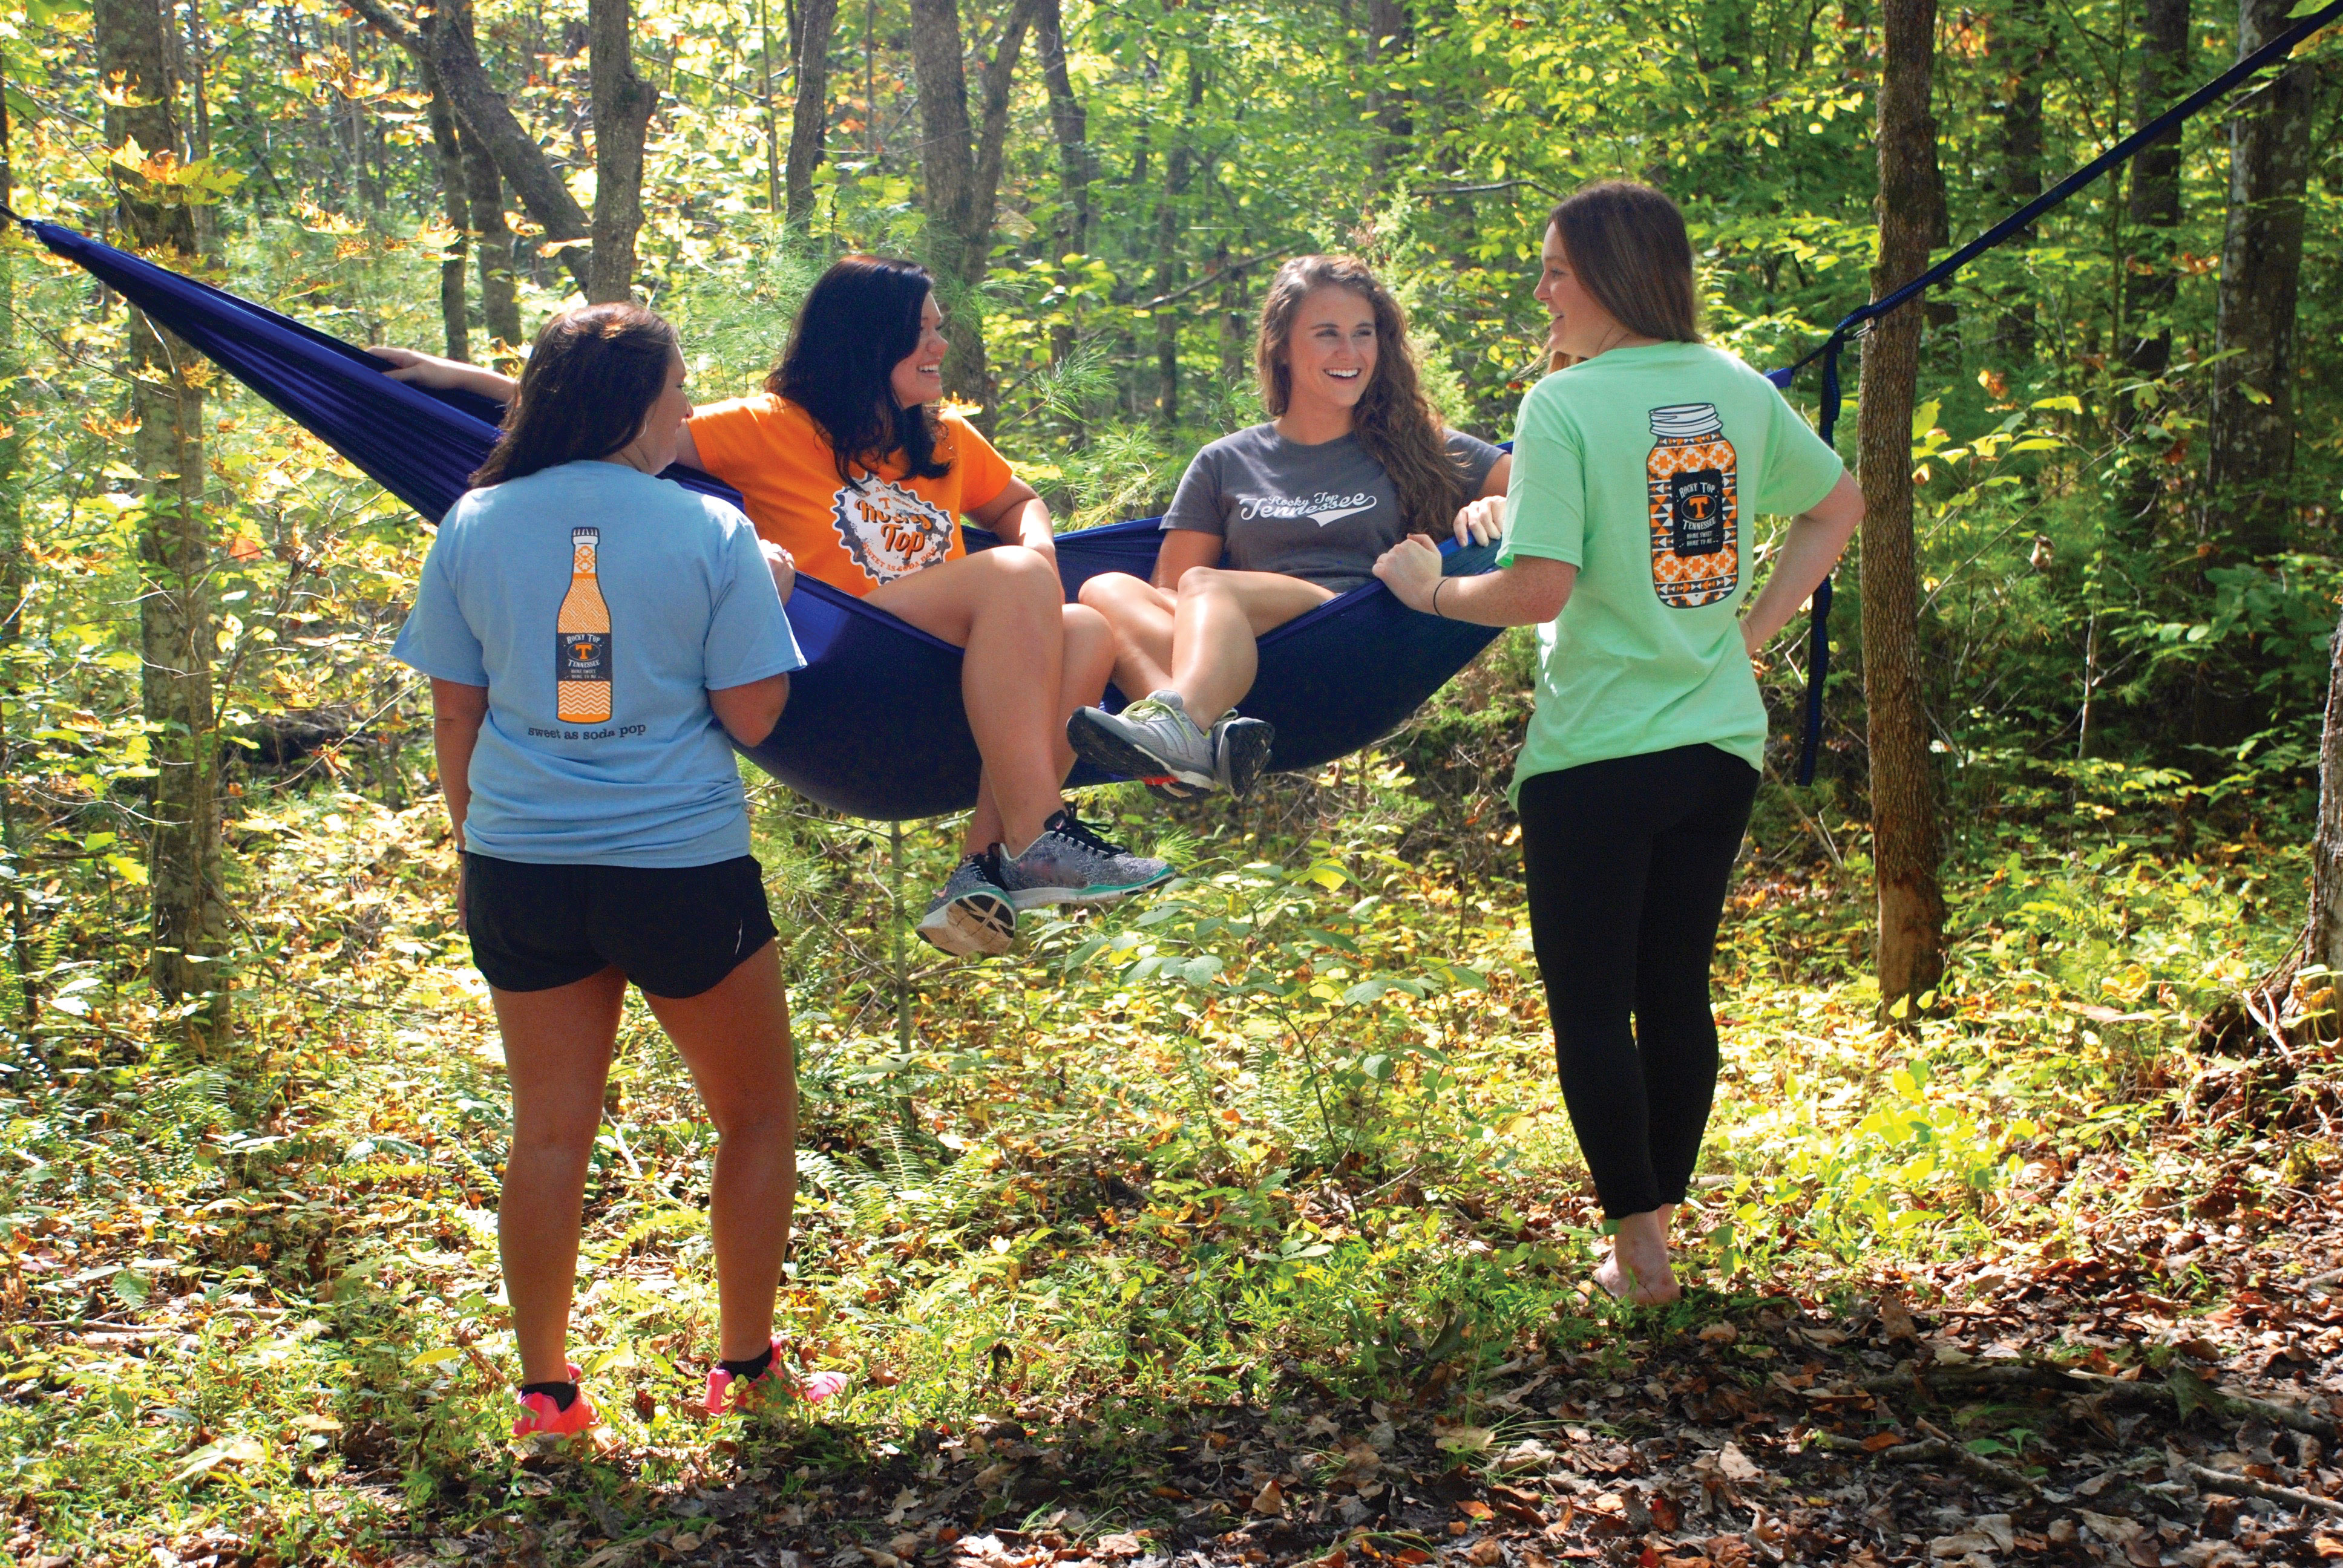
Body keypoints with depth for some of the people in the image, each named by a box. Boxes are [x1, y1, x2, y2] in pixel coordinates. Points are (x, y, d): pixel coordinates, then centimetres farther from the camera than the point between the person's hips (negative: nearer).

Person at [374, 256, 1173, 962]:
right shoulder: (776, 430, 2)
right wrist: (465, 377, -7)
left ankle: (981, 870, -29)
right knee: (1009, 577, -28)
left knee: (1087, 632, -23)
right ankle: (1033, 845, -34)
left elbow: (1019, 503, 35)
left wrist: (1038, 548, 10)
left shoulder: (948, 442, 19)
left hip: (947, 687, 6)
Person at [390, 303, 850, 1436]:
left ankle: (545, 1390, 16)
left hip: (521, 865, 3)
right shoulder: (711, 532, -7)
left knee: (550, 1133, 11)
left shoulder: (476, 526, 2)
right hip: (683, 863, -3)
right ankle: (745, 1368, 20)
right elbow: (752, 714, -6)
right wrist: (770, 593, 9)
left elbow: (454, 715, 6)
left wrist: (472, 843, 18)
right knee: (757, 1116, 15)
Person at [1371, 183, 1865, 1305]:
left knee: (1589, 1003, 5)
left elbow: (1538, 588, -21)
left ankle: (1640, 1248, 9)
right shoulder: (1739, 390, 5)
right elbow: (1839, 508, 17)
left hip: (1595, 753, -6)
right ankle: (1659, 1219, 24)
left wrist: (1433, 589, -3)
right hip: (1720, 745, 6)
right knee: (1677, 990, 14)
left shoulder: (1566, 404, -14)